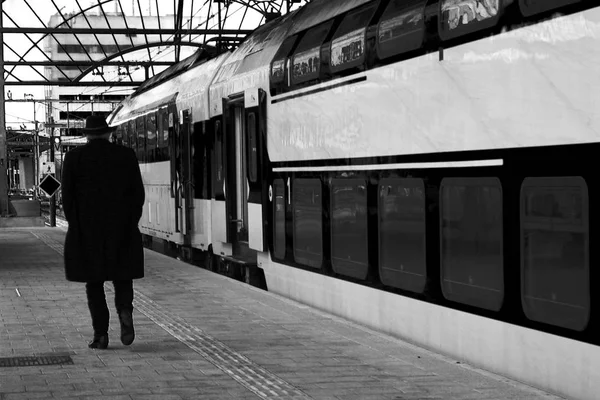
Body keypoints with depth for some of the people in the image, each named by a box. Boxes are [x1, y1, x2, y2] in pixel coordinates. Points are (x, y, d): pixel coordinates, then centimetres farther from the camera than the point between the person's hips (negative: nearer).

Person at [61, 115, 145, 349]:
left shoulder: (74, 158, 0)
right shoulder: (127, 155, 2)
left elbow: (67, 196, -3)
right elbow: (138, 193, 0)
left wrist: (76, 227, 6)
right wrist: (131, 224, 8)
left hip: (87, 230, -1)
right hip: (122, 229, 1)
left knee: (94, 281, 8)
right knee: (122, 276, 13)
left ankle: (100, 334, 1)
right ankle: (125, 311, -16)